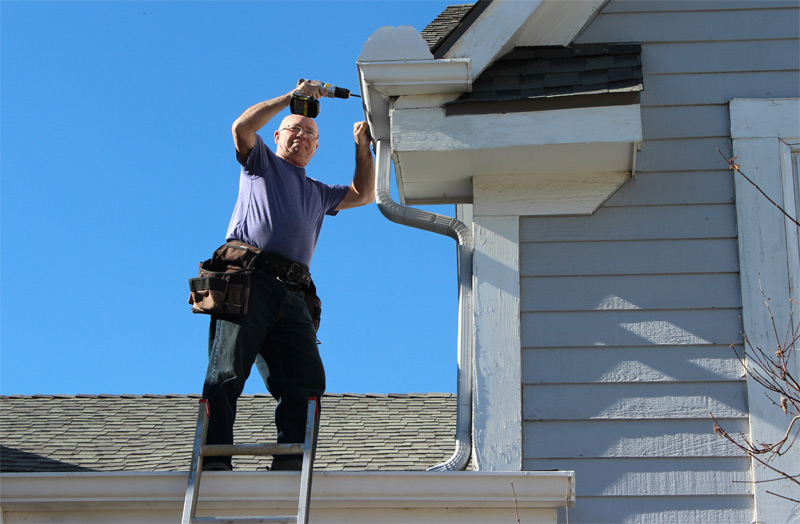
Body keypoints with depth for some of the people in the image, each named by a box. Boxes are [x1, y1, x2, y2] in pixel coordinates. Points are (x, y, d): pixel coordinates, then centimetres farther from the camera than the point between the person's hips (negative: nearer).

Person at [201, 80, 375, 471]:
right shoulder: (261, 163, 24)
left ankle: (291, 460, -20)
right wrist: (292, 97, 8)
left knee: (307, 379, -14)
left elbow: (363, 195, 38)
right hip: (249, 278, -5)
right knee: (228, 371, -18)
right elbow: (242, 127, 6)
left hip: (292, 292, 5)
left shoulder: (318, 193, 39)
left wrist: (362, 147, 32)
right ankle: (214, 458, -25)